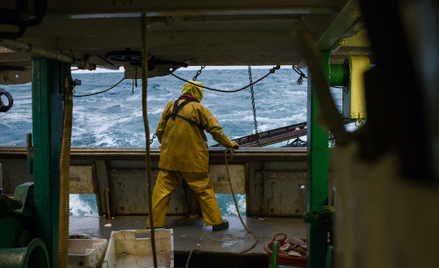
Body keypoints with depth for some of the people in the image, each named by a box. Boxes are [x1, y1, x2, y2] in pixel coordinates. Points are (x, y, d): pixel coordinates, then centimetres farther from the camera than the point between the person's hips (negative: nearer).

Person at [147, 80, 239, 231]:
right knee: (204, 190, 7)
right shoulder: (199, 109, -5)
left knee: (161, 191, 7)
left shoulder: (170, 106, 7)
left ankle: (154, 224, 8)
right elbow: (216, 130, -4)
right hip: (193, 160, -3)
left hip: (169, 158, 3)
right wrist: (228, 144, 11)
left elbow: (159, 131, 12)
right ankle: (216, 222, 12)